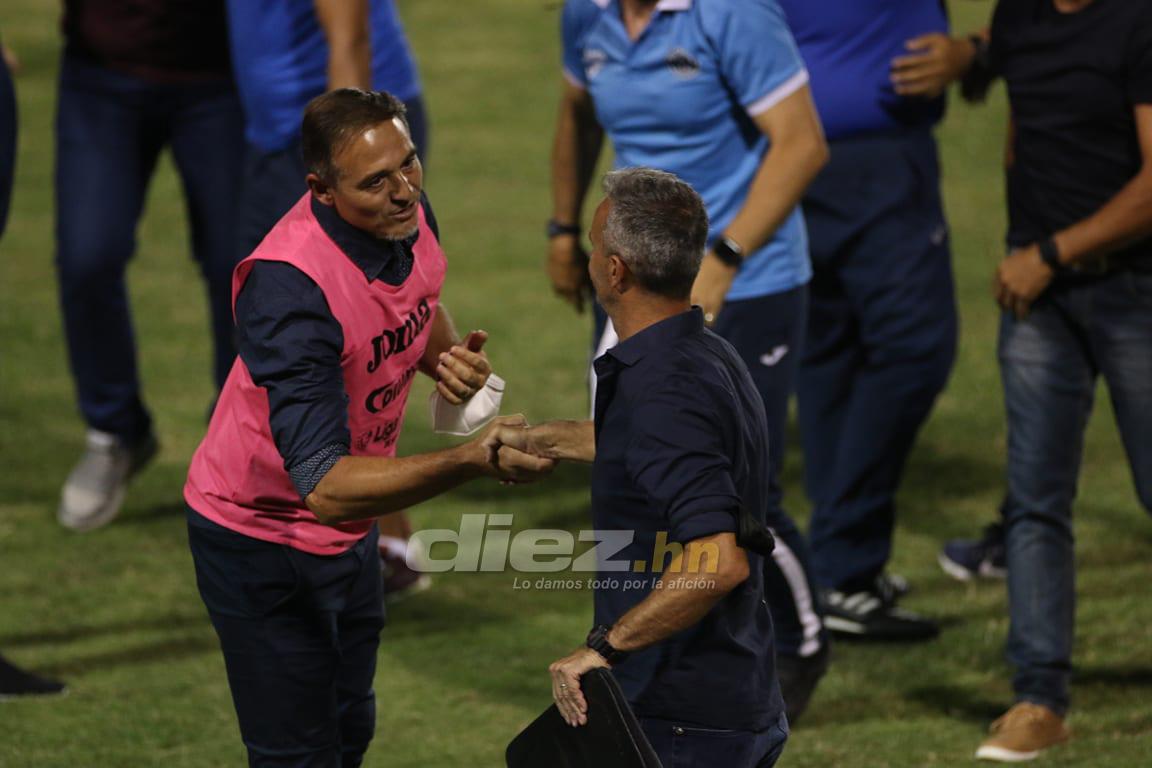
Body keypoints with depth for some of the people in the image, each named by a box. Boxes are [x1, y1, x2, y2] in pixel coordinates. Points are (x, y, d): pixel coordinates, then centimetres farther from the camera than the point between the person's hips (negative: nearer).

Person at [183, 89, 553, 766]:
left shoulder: (406, 216, -12)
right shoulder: (289, 284, -36)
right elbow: (324, 486, -41)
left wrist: (450, 358, -10)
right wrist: (471, 462, -50)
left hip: (350, 532, 8)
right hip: (262, 541, -8)